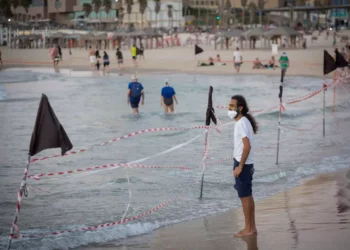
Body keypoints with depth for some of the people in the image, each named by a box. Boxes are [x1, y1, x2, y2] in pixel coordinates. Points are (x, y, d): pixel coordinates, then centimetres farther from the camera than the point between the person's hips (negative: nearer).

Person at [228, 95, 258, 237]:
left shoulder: (242, 123, -19)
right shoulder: (242, 122, 11)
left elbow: (247, 146, -25)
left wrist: (239, 166, -22)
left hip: (243, 165, -10)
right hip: (245, 164, 10)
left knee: (244, 196, -2)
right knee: (248, 196, 13)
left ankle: (248, 229, 4)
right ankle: (252, 227, 20)